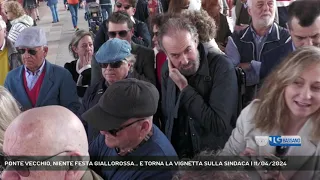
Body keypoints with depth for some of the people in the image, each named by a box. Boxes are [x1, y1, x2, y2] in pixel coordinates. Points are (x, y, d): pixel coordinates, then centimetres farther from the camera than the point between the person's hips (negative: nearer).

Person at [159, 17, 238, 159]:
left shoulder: (221, 66, -14)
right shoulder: (167, 70, 2)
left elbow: (220, 125, -20)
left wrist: (184, 88, -18)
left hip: (215, 155, -3)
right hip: (177, 153, 4)